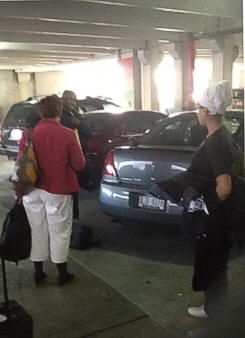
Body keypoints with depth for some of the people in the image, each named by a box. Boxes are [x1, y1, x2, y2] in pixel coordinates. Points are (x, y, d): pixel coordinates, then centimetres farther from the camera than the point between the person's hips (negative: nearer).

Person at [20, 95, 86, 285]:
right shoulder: (68, 135, -14)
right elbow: (79, 165, -7)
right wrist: (77, 149, 11)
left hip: (33, 190, 4)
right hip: (58, 191, -3)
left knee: (38, 231, 16)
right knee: (59, 232, 10)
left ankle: (38, 272, 26)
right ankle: (62, 274, 21)